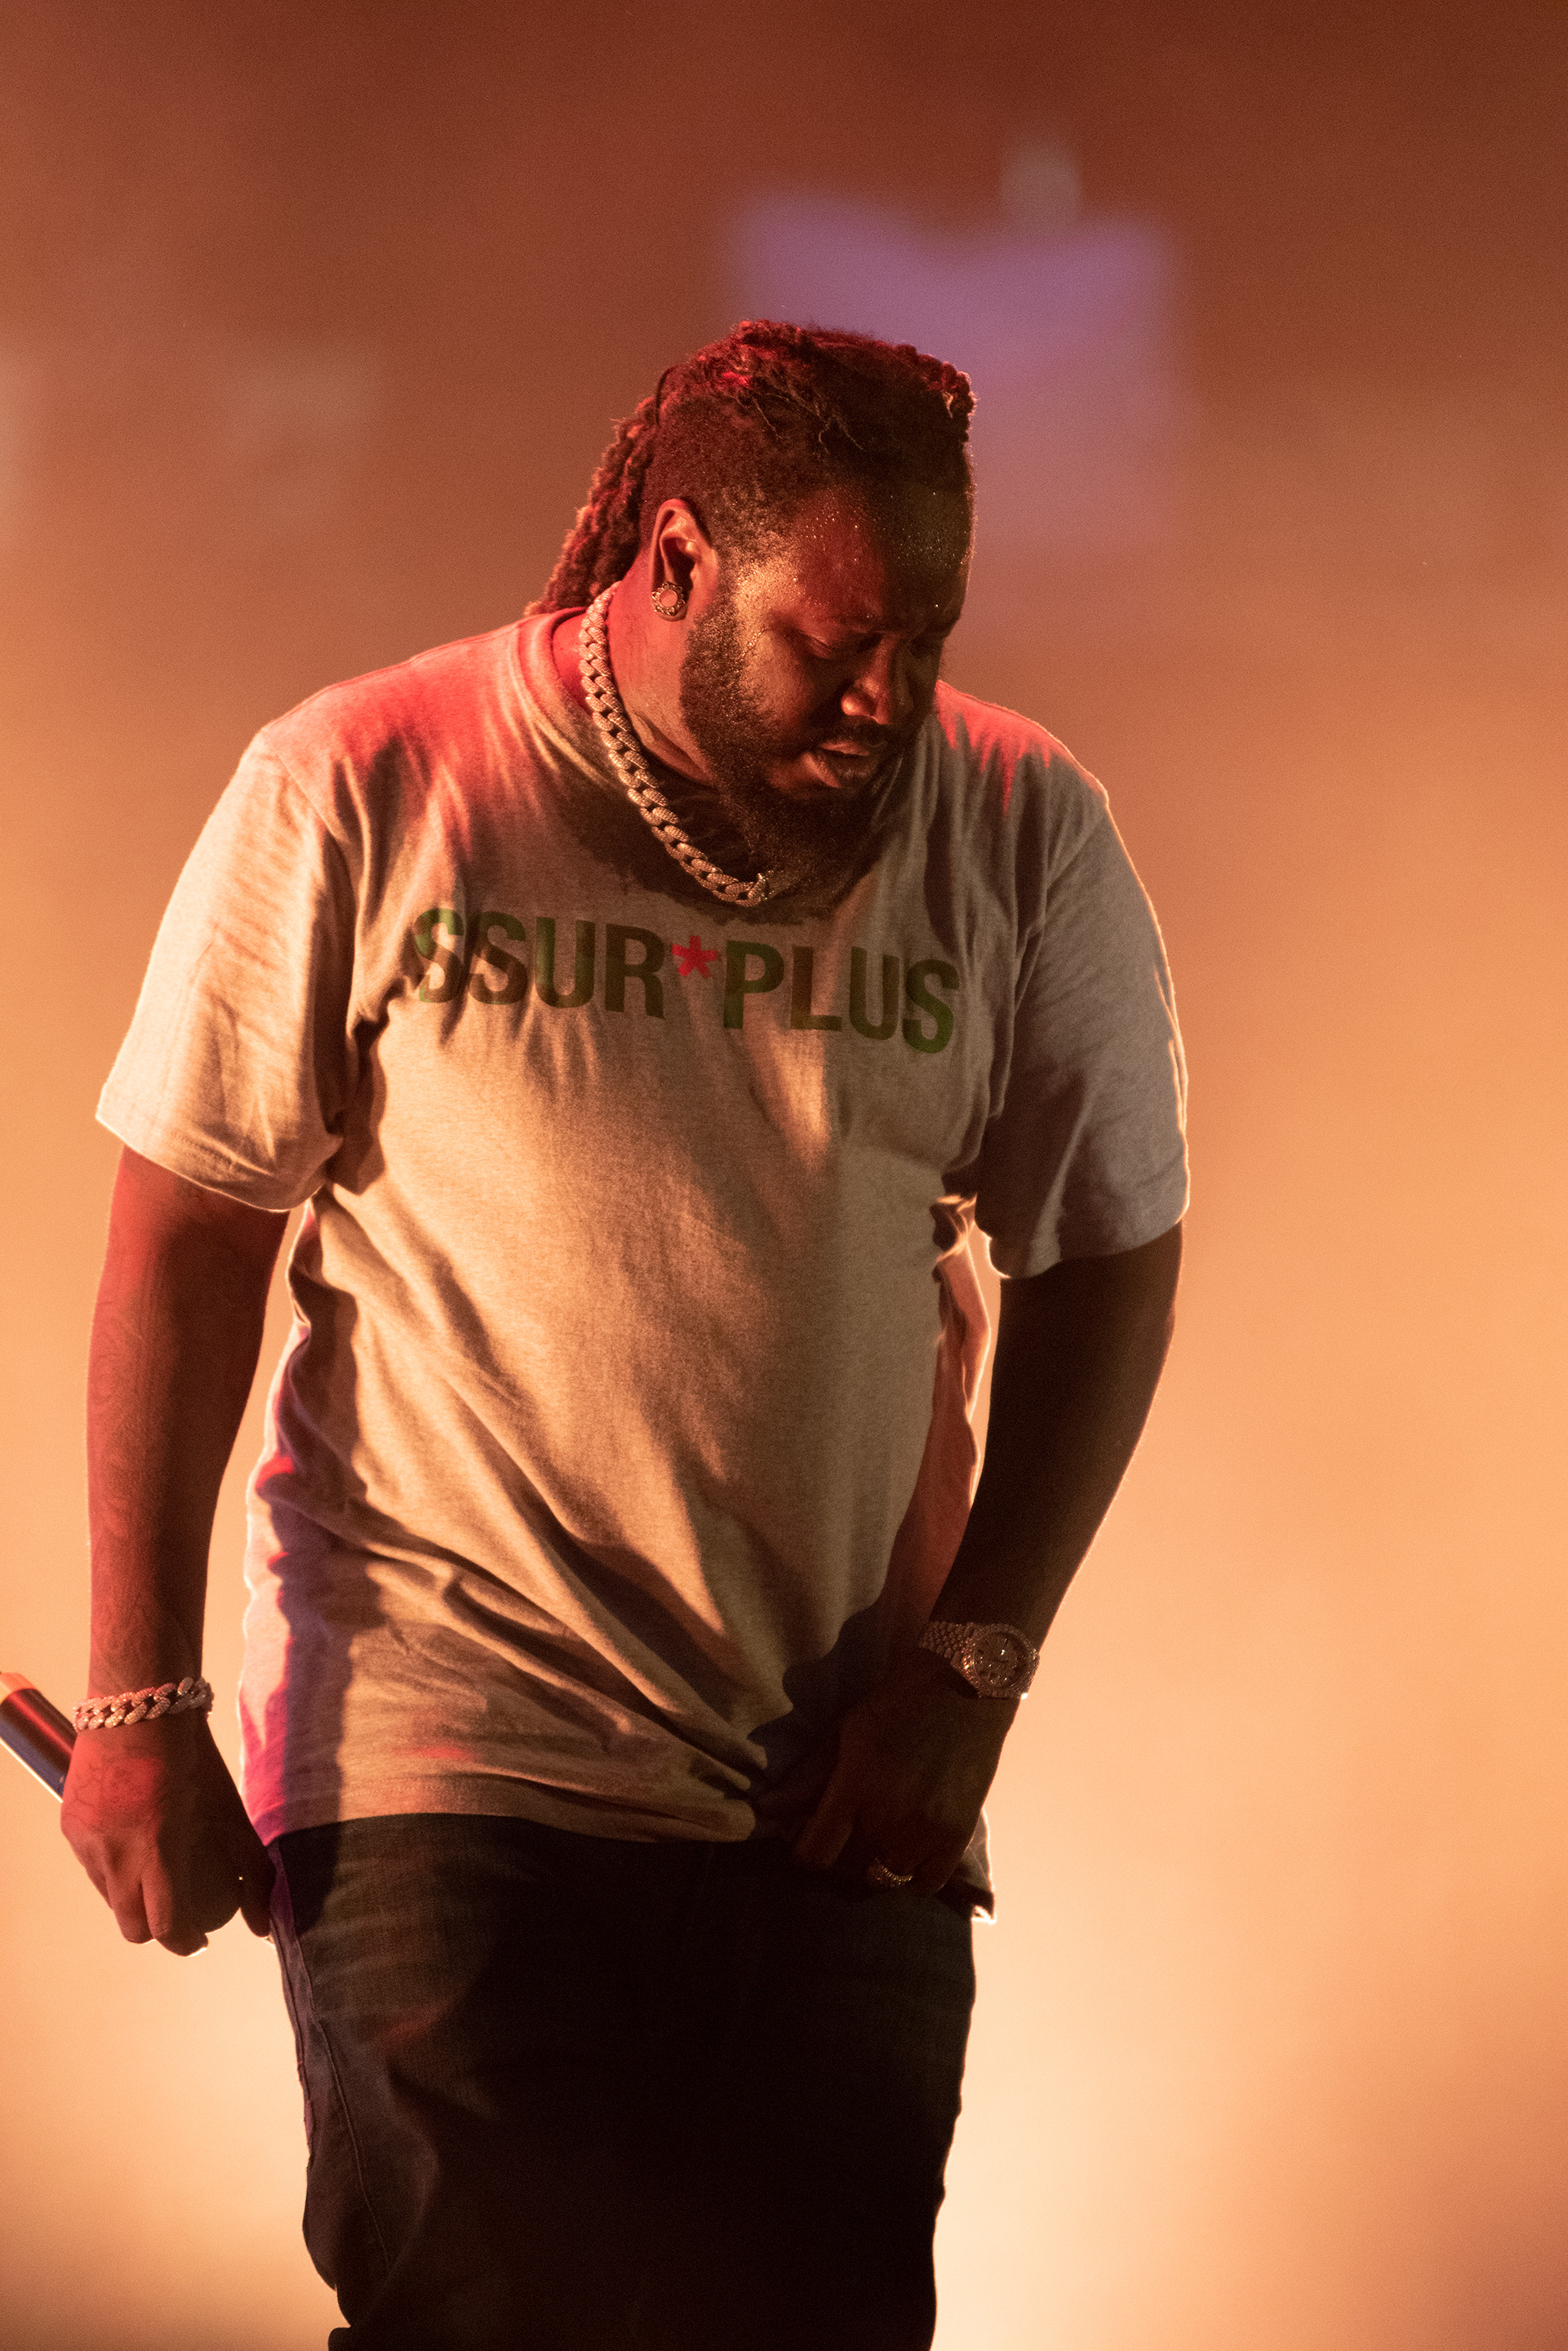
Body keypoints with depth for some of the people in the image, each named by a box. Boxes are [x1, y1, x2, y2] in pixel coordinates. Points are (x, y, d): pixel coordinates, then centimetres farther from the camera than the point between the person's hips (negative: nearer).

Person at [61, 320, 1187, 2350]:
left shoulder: (1024, 840, 1)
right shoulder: (355, 796, -4)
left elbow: (1105, 1261, 10)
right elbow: (181, 1248, 0)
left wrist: (973, 1660, 1)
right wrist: (139, 1701, -2)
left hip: (842, 1805, 3)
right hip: (441, 1760, -2)